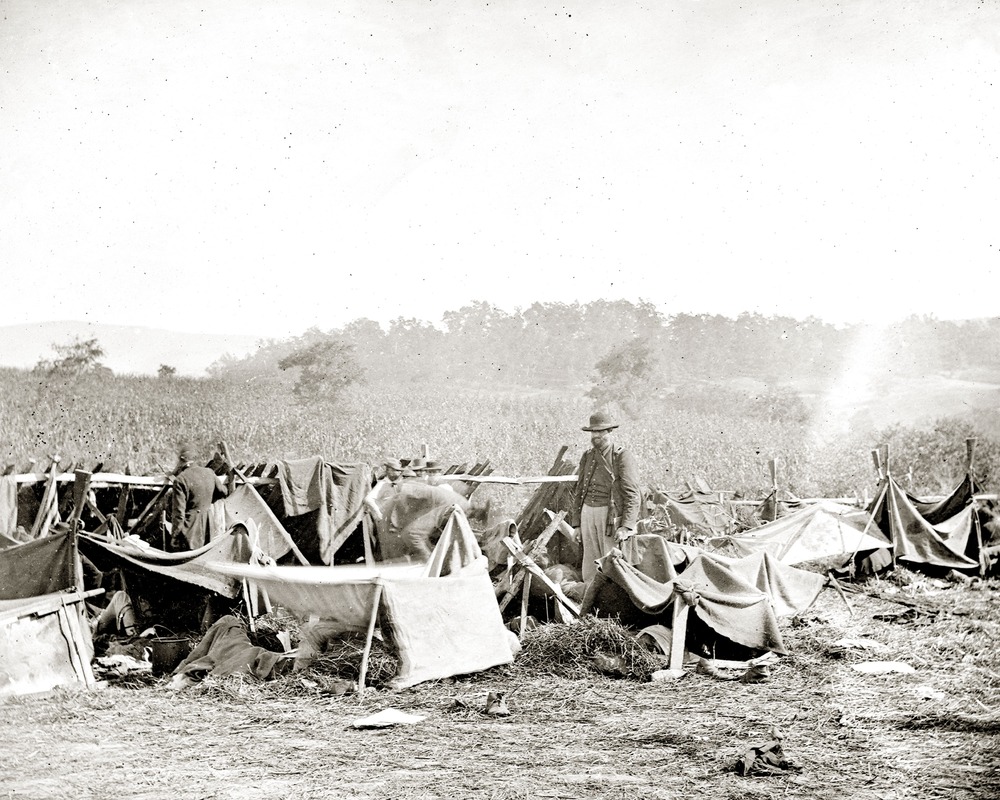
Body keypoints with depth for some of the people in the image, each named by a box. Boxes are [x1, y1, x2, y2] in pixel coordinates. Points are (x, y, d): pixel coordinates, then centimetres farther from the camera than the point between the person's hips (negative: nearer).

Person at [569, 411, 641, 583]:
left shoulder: (622, 457, -6)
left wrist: (626, 526, -17)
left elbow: (632, 494, -11)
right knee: (590, 567, 7)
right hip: (588, 512, 6)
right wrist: (576, 523, 14)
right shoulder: (587, 456, 13)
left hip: (611, 515, -6)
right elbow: (578, 491, 18)